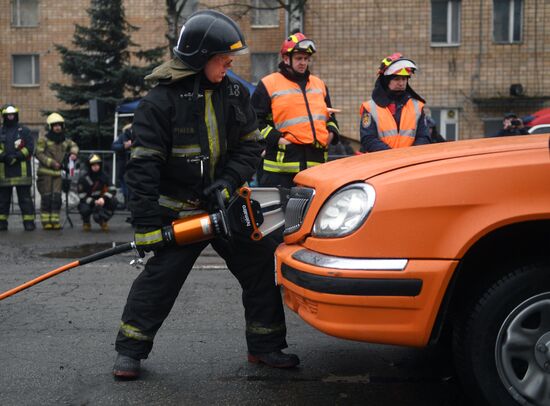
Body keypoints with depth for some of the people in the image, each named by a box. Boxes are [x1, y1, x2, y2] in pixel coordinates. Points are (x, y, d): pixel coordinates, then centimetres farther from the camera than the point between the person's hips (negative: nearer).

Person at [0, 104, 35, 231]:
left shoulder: (24, 131, 6)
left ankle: (29, 222, -1)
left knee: (25, 198, -3)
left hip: (22, 170, -3)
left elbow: (30, 148, -3)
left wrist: (16, 157, -14)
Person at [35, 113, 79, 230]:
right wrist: (52, 163, -16)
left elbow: (73, 145, 20)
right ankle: (46, 221, 3)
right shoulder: (43, 140, -3)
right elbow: (39, 154, -8)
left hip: (58, 173, 4)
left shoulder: (65, 140, 11)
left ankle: (55, 220, 6)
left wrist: (73, 153, -4)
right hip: (45, 173, -4)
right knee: (46, 198, -2)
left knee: (56, 197, 1)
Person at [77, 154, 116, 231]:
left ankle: (103, 221, 2)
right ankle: (86, 222, 4)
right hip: (88, 202, -2)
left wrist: (103, 198, -32)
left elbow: (112, 190, -14)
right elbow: (82, 196, -16)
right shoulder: (83, 178, -15)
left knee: (113, 202, -26)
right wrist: (94, 202, -31)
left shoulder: (103, 175, -6)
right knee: (85, 209, -36)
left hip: (101, 201, 2)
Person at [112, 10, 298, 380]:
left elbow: (251, 146, 6)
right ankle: (130, 350, 13)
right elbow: (144, 165, -16)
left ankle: (266, 346, 18)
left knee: (262, 267, 4)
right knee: (160, 277, -5)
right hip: (179, 208, -5)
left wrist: (228, 182, -12)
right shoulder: (161, 100, -14)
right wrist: (146, 224, -20)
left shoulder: (235, 93, 3)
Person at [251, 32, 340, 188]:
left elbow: (330, 116, 30)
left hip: (317, 164, 5)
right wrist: (275, 138, -12)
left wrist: (331, 133, 9)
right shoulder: (268, 85, 3)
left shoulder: (319, 85, 21)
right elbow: (256, 120, -1)